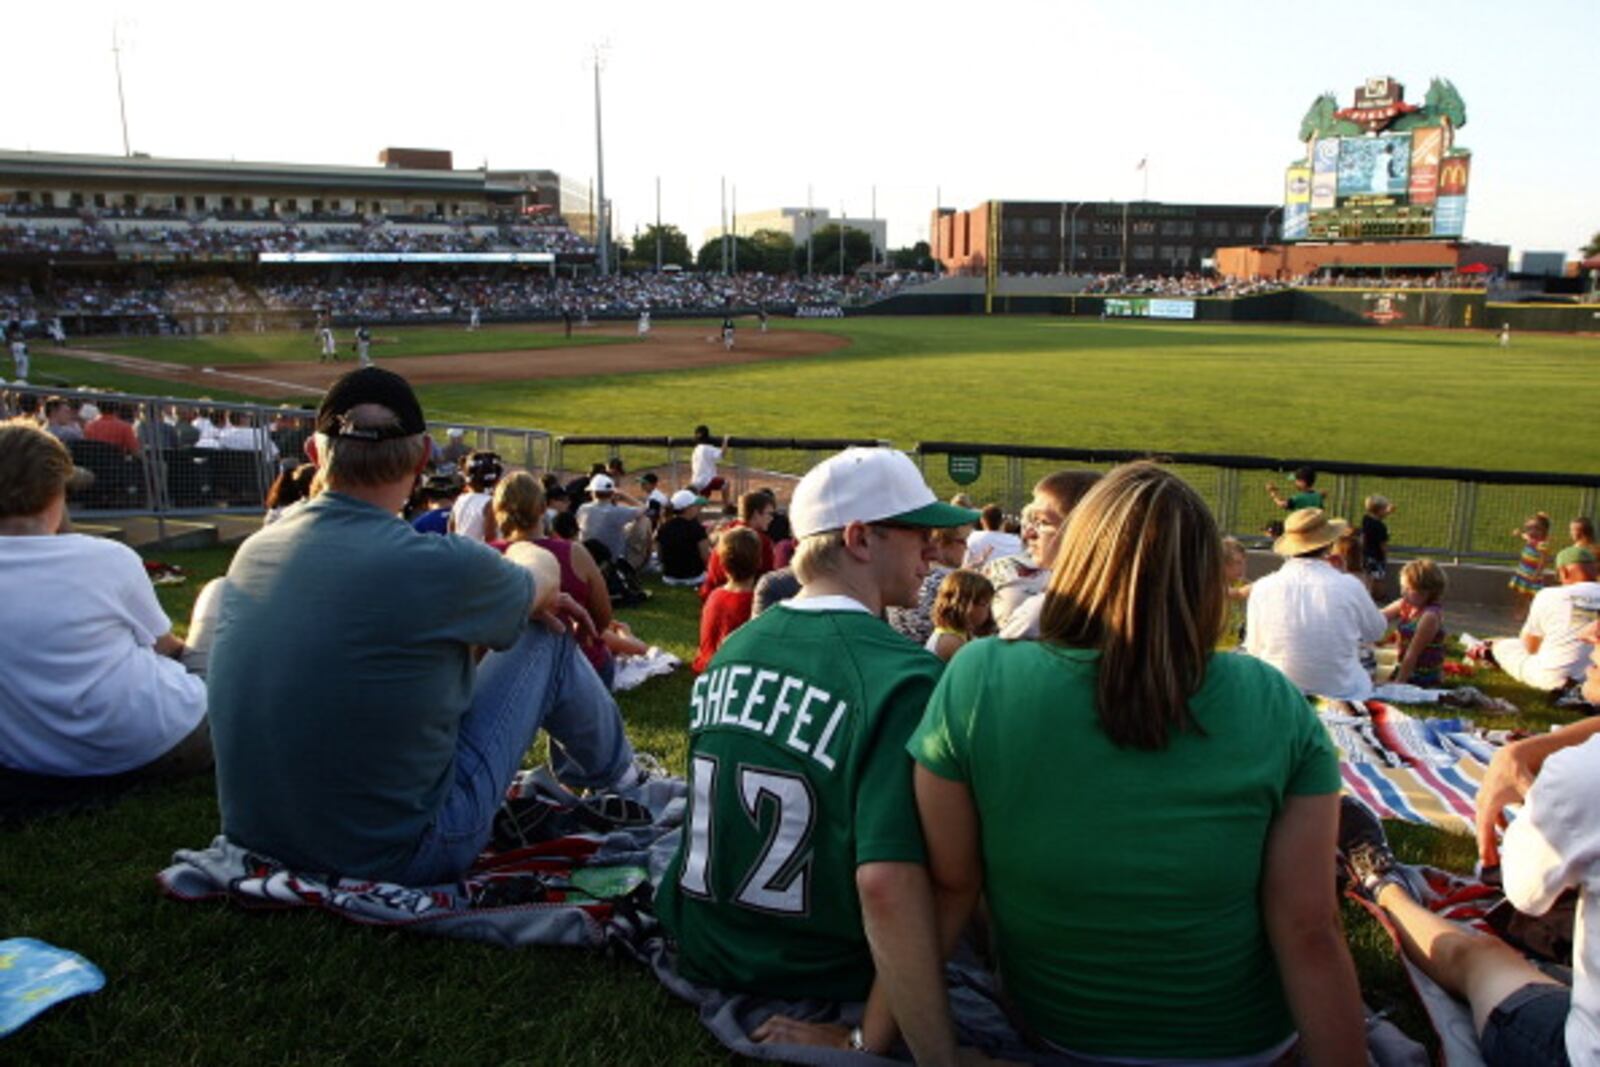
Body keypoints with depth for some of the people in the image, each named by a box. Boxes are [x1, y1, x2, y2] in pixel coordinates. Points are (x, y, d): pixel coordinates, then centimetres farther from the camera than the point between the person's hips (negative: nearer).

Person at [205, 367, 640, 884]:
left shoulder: (253, 552, -5)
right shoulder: (437, 565, -23)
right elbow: (542, 575, 1)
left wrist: (519, 597, 17)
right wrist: (523, 555, 24)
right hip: (398, 857, -6)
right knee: (546, 637, 7)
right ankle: (615, 773, 34)